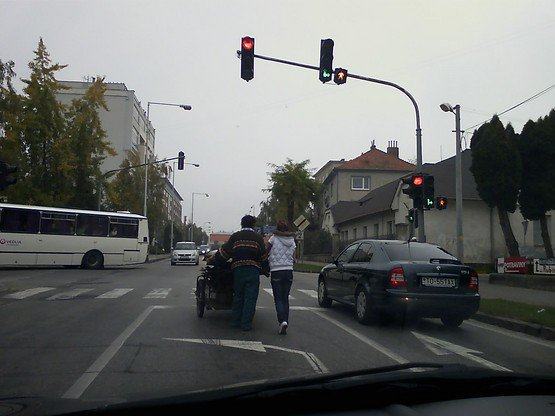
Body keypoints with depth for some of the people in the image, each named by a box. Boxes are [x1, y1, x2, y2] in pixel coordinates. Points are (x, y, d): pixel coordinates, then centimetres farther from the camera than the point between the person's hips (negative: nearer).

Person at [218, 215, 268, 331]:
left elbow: (225, 253, 1)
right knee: (250, 298, 3)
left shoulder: (235, 236, 3)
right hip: (253, 270, -2)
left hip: (238, 269, 2)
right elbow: (264, 256, -4)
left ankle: (236, 321, 20)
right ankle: (246, 324, 3)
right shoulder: (258, 237, 1)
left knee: (238, 296, 15)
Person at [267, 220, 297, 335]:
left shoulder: (273, 238, -5)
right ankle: (285, 321, 9)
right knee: (285, 299, 11)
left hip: (276, 271, -4)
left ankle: (282, 321, -19)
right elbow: (293, 259, 10)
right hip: (289, 271, 4)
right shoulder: (292, 241, 7)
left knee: (278, 299, -1)